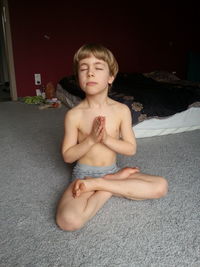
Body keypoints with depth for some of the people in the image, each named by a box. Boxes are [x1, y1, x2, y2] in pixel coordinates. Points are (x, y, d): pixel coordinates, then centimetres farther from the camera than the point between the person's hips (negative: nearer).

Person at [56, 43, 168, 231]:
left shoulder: (122, 110, -6)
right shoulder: (74, 115, -10)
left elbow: (131, 149, -3)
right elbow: (67, 156, -6)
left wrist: (106, 139, -20)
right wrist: (91, 139, -21)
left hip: (111, 170, 3)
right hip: (84, 173, -2)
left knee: (161, 186, -16)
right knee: (68, 220, -30)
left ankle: (97, 185, -10)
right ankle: (116, 182, -9)